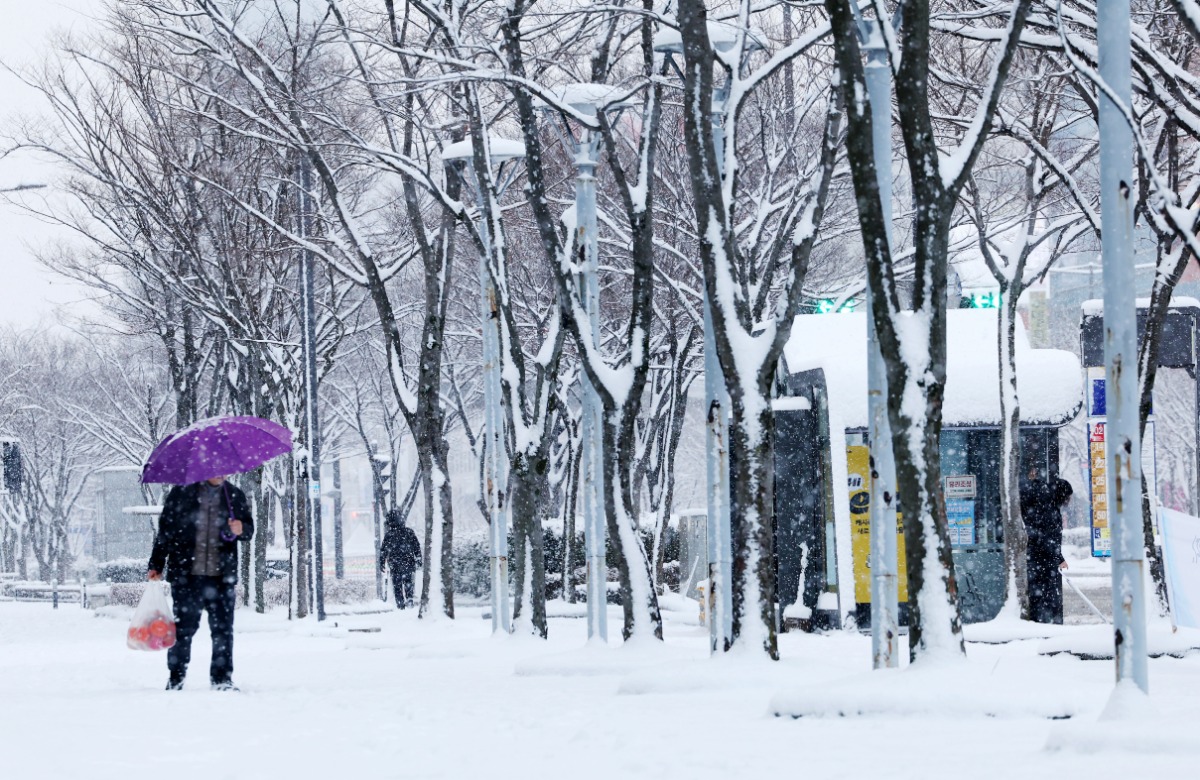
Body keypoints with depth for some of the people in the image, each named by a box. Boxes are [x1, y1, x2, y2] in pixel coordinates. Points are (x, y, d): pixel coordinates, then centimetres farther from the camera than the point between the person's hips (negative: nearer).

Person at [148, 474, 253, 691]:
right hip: (187, 575, -2)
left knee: (223, 629, 1)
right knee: (183, 627, 1)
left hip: (222, 576, 2)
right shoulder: (181, 492, 3)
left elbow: (249, 529, 16)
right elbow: (165, 529, 5)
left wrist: (240, 530, -9)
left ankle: (222, 678, 9)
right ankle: (176, 677, 13)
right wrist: (156, 565, 2)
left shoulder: (235, 496, 11)